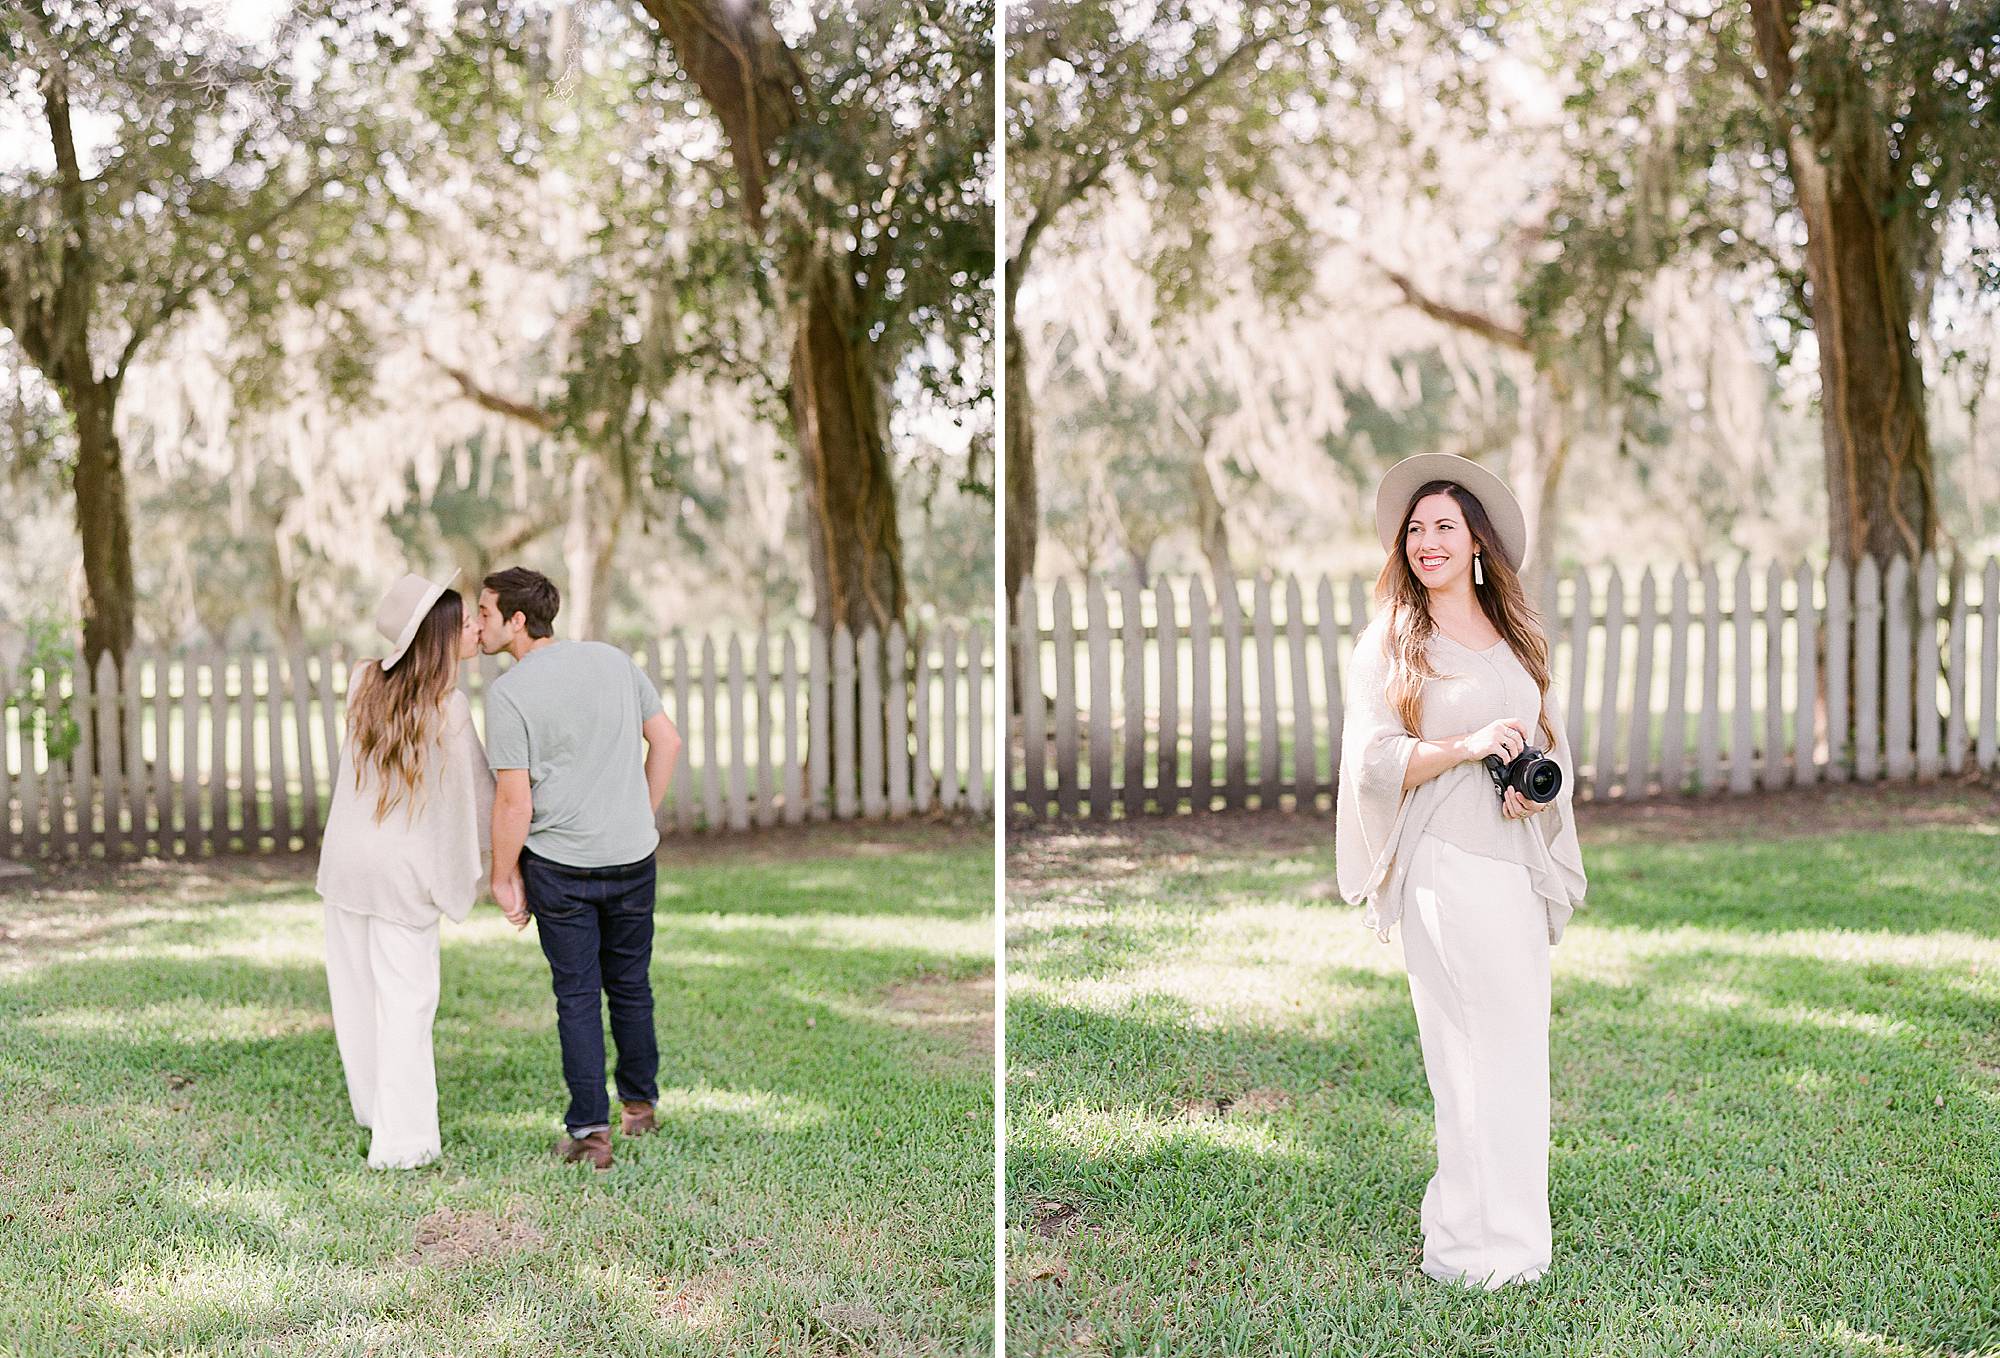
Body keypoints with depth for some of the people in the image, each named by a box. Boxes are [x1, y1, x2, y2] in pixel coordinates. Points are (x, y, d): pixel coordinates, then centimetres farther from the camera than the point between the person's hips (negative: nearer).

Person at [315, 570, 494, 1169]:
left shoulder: (363, 682, -2)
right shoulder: (451, 709, -16)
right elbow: (481, 794, -6)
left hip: (346, 857, 5)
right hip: (406, 871, -5)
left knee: (357, 988, 16)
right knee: (405, 997, 2)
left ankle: (374, 1107, 31)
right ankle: (401, 1138, 3)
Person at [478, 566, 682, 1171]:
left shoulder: (509, 693, -13)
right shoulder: (612, 660, 2)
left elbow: (514, 802, -15)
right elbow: (667, 741, 7)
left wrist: (504, 875, -3)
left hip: (559, 864, -4)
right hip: (633, 855, 4)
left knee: (578, 996, 5)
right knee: (630, 985, 17)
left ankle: (589, 1131, 5)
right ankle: (639, 1106, 30)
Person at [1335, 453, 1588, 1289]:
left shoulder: (1516, 639, 17)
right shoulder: (1388, 643, 2)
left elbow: (1551, 744, 22)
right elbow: (1374, 759, -6)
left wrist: (1542, 788, 0)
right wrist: (1467, 747, -18)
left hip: (1519, 863, 6)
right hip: (1443, 866, -6)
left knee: (1519, 1046, 4)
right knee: (1478, 1051, -8)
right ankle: (1482, 1244, -1)